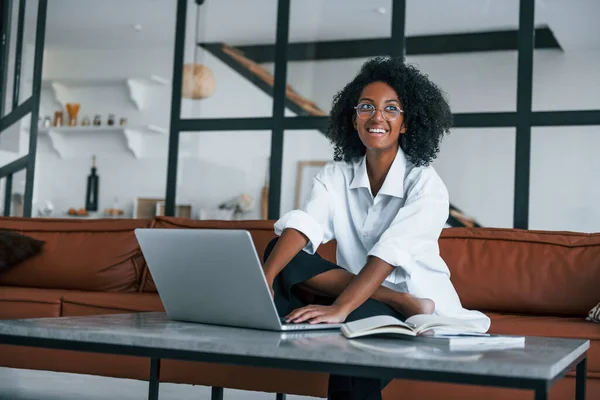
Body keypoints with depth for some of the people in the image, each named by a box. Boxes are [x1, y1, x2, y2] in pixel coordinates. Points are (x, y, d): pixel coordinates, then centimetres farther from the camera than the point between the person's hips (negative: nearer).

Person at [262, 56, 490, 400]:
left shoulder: (425, 183, -12)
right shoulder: (335, 176, 3)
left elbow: (391, 253, -27)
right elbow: (303, 226, -14)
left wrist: (339, 309, -42)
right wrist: (264, 280, -33)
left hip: (421, 319, -5)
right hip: (358, 300, 6)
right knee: (282, 257, -20)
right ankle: (403, 302, -23)